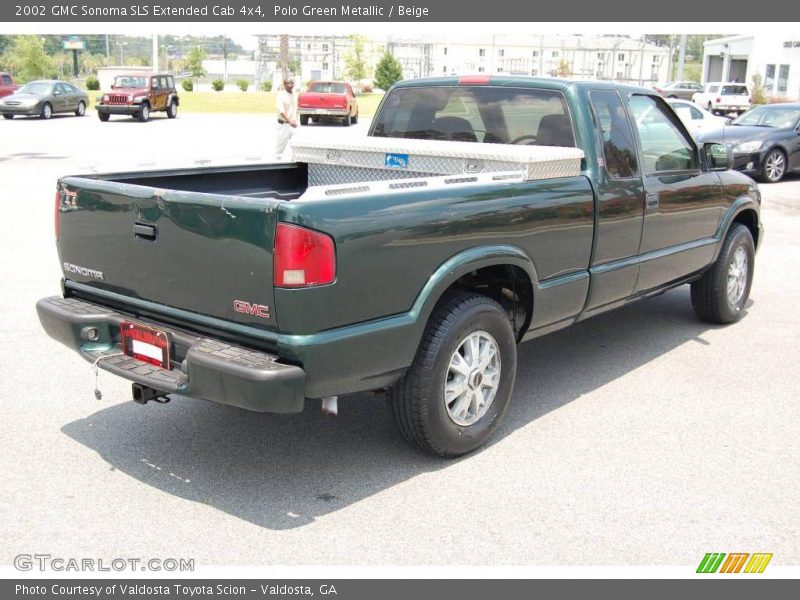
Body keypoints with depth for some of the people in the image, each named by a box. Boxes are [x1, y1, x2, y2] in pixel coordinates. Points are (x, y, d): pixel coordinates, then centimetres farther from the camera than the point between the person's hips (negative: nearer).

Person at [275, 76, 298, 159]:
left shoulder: (294, 95, 9)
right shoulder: (281, 95, -11)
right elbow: (281, 111, -19)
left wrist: (295, 121, 10)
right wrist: (290, 121, -25)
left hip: (293, 124, 6)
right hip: (283, 123, -6)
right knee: (282, 142, -2)